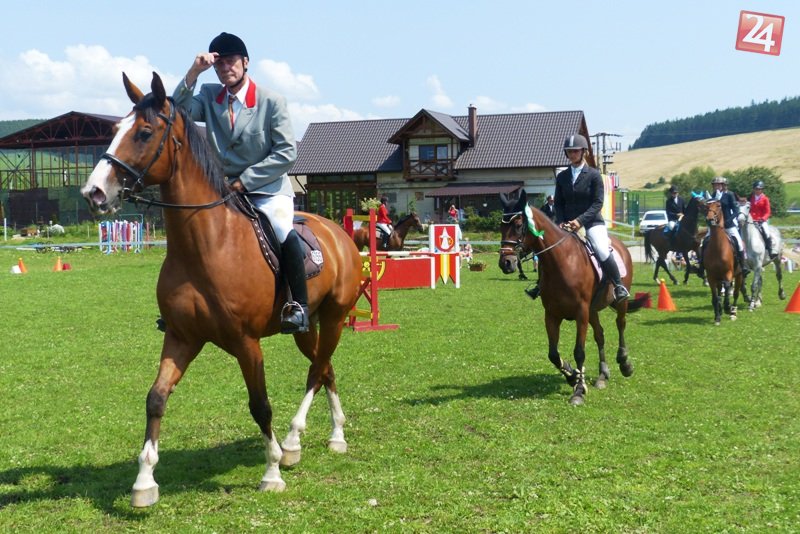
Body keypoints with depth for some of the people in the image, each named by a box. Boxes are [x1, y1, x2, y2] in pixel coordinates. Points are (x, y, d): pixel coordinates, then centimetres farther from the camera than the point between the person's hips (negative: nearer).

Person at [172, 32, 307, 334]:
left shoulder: (272, 102, -6)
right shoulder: (209, 97, 5)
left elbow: (287, 153, -10)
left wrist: (245, 180, -14)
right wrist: (192, 74, -20)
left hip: (268, 189, -5)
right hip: (223, 190, 5)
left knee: (284, 232, -31)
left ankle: (299, 306, -21)